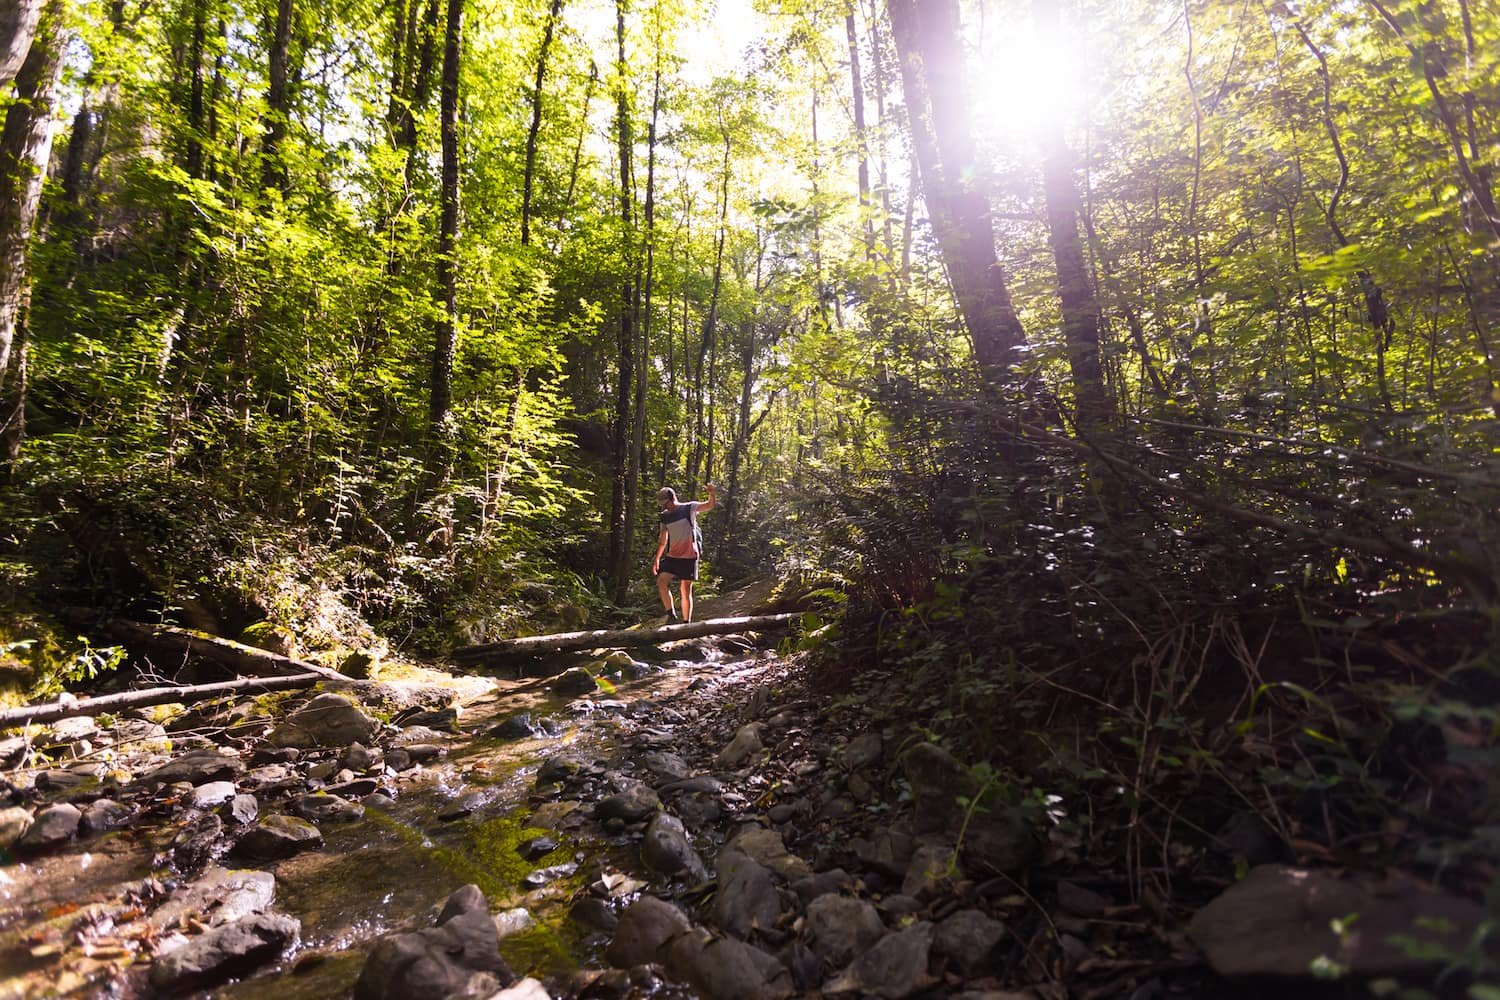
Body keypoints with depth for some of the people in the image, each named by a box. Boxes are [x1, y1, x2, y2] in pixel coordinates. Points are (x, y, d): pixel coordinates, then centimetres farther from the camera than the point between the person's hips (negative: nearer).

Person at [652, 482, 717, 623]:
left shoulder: (689, 508, -4)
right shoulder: (665, 516, 9)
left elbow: (710, 505, -13)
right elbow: (663, 540, 16)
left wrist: (713, 494, -33)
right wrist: (657, 558, 14)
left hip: (689, 556, -4)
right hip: (672, 556, 5)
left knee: (686, 590, -1)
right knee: (661, 581, -11)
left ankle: (686, 622, 6)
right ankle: (671, 614, 2)